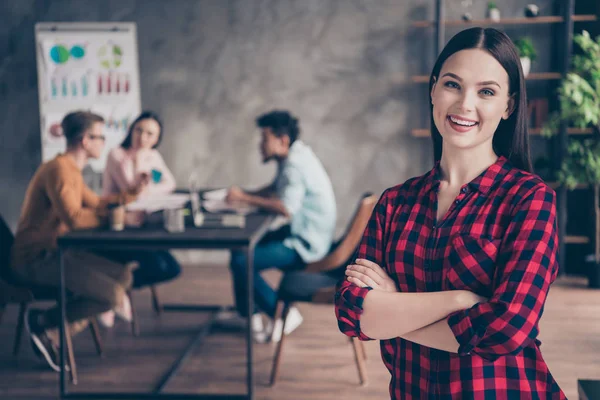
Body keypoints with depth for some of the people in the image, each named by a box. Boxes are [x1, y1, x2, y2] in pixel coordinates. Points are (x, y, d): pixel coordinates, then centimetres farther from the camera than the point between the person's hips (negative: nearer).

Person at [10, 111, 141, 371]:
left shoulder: (71, 169, 14)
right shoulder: (59, 169, -19)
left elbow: (94, 203, 24)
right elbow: (74, 218, -30)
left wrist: (129, 195, 15)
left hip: (55, 252, 11)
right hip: (35, 259, -11)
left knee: (123, 274, 7)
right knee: (111, 294, -21)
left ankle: (55, 333, 2)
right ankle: (42, 322, 0)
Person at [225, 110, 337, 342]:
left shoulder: (295, 165, -21)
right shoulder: (295, 156, 10)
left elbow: (286, 208, -33)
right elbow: (274, 189, 20)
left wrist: (245, 198, -24)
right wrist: (244, 195, 2)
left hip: (305, 245, -11)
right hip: (301, 234, 11)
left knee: (241, 262, -17)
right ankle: (248, 312, 17)